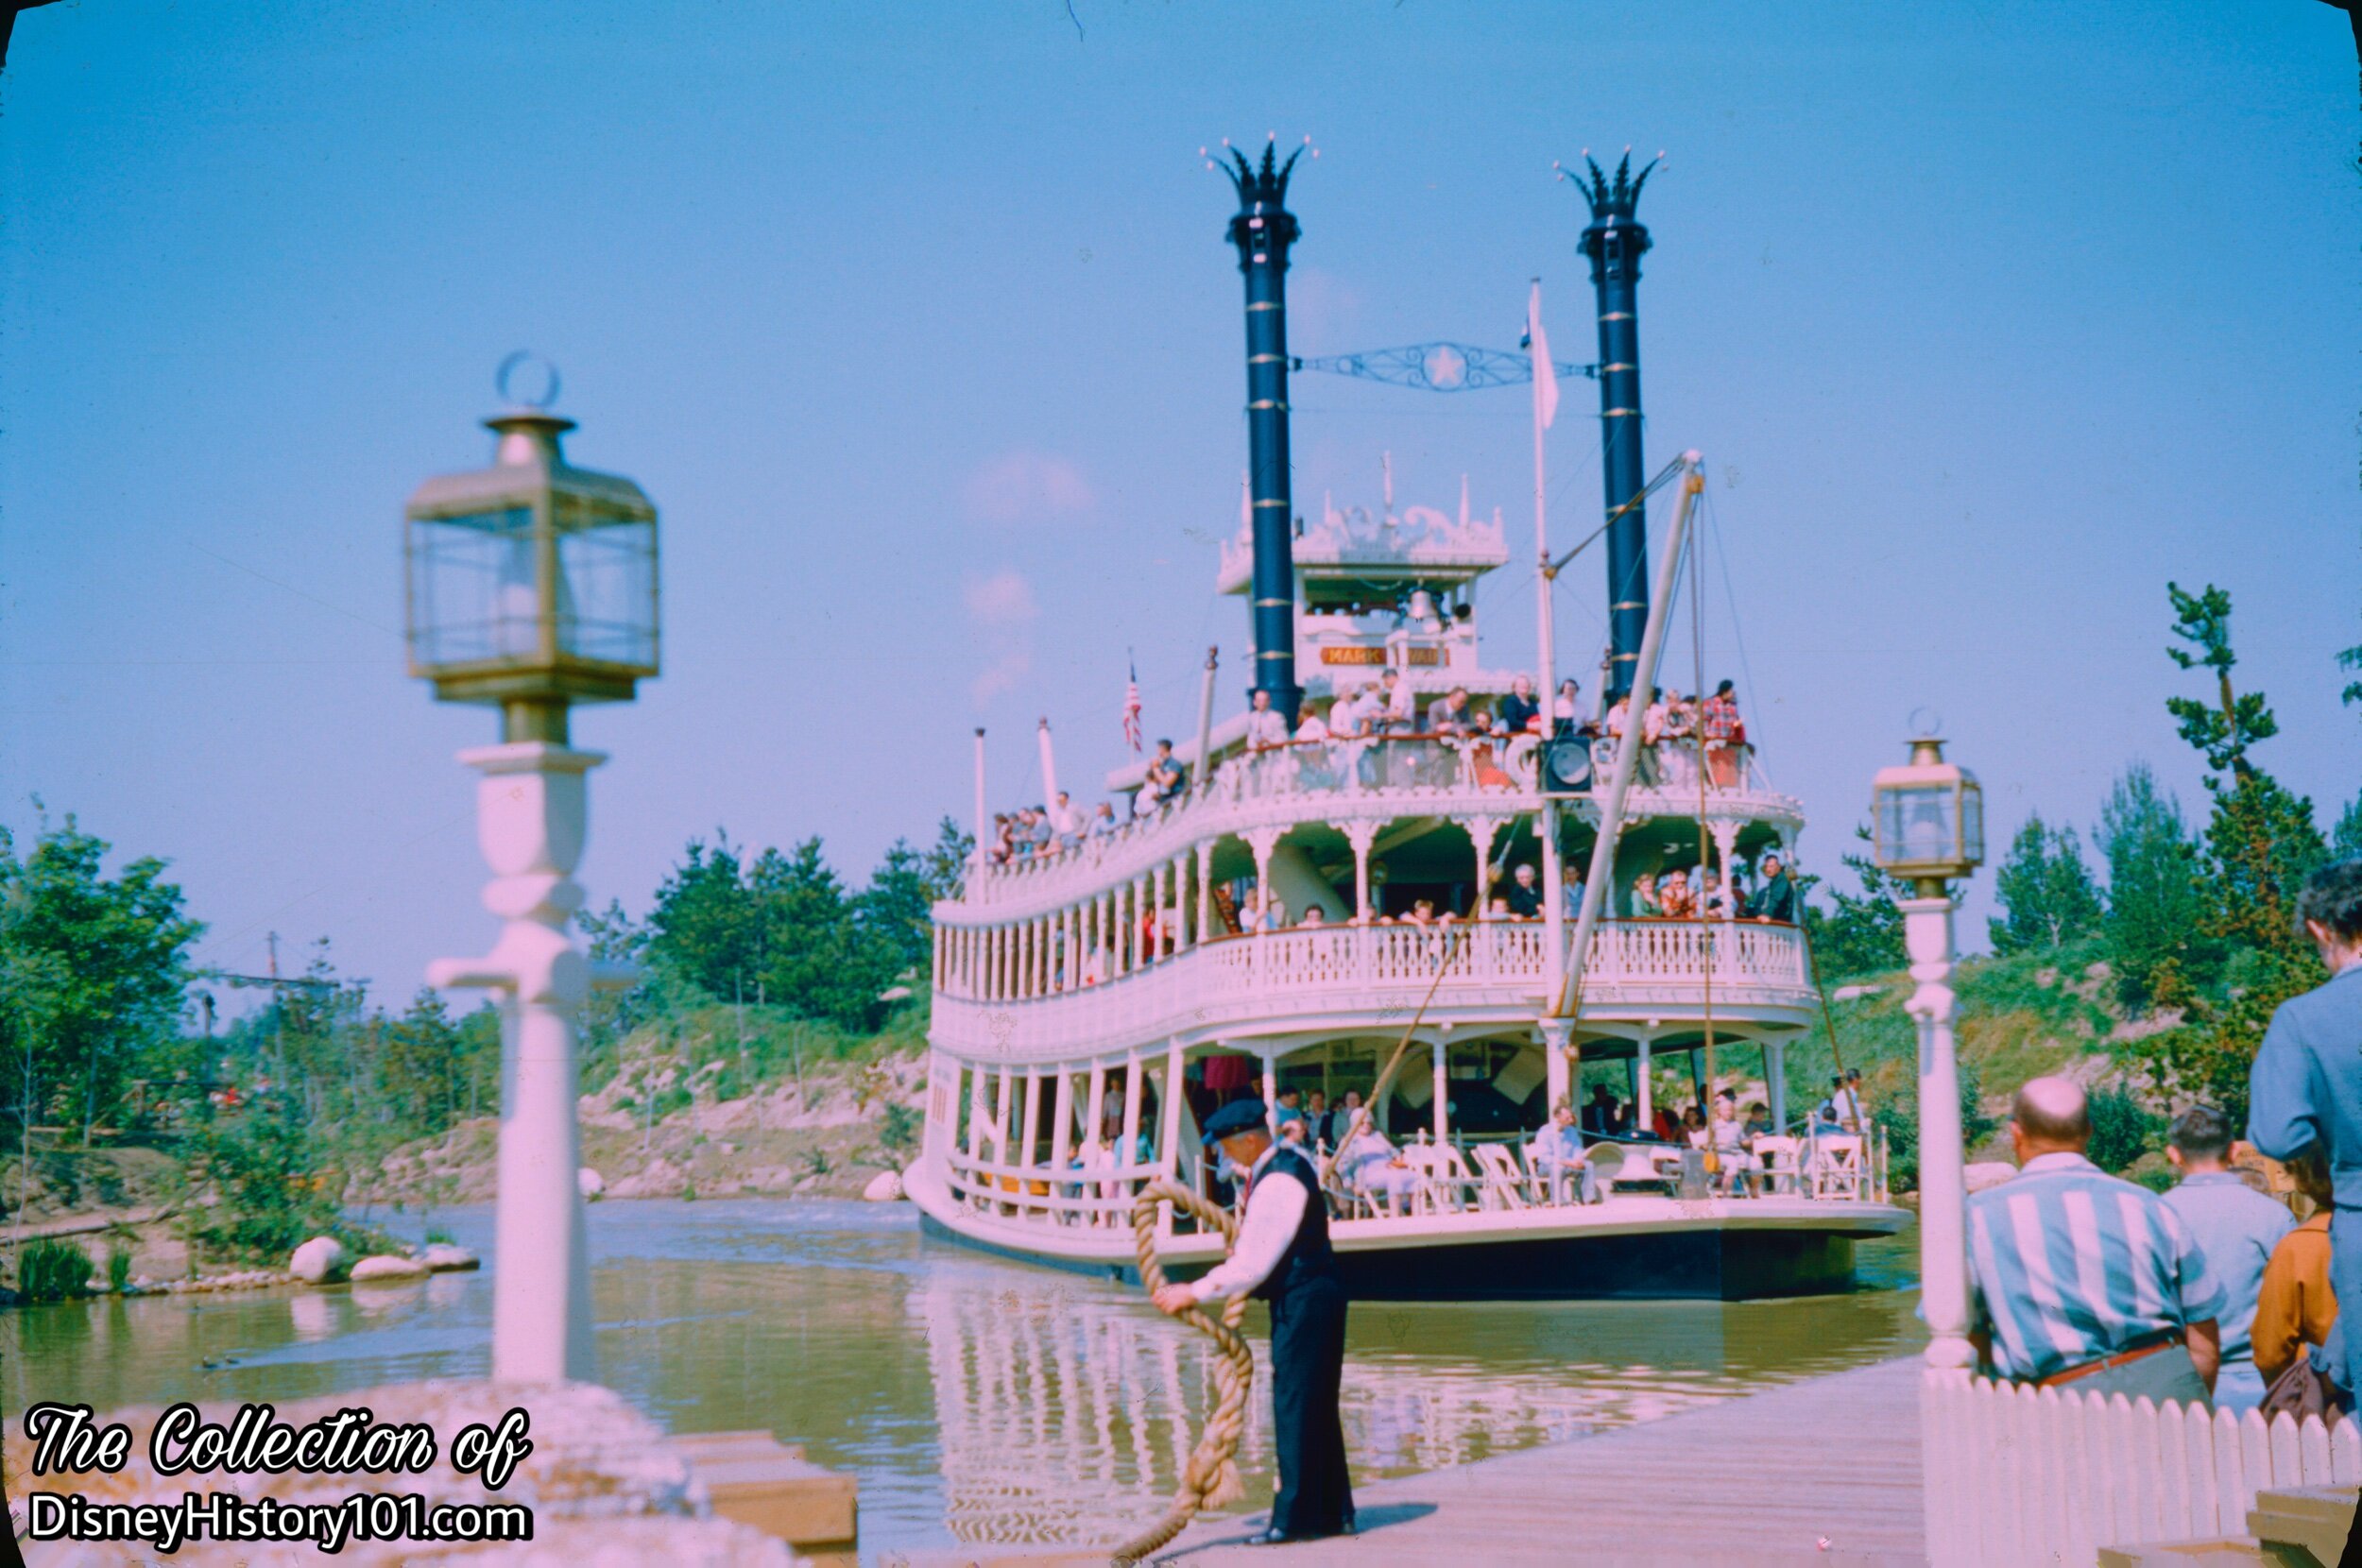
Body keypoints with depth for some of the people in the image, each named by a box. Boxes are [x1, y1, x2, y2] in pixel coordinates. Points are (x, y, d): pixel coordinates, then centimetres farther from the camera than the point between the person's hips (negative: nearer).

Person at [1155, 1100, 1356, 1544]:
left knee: (1294, 1405, -7)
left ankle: (1294, 1518, -5)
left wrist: (1193, 1294, -16)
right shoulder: (1292, 1160, 9)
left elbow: (1251, 1266, -22)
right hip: (1316, 1293, 10)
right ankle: (1333, 1511, 19)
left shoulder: (1275, 1184, -22)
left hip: (1301, 1302, -10)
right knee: (1317, 1407, 14)